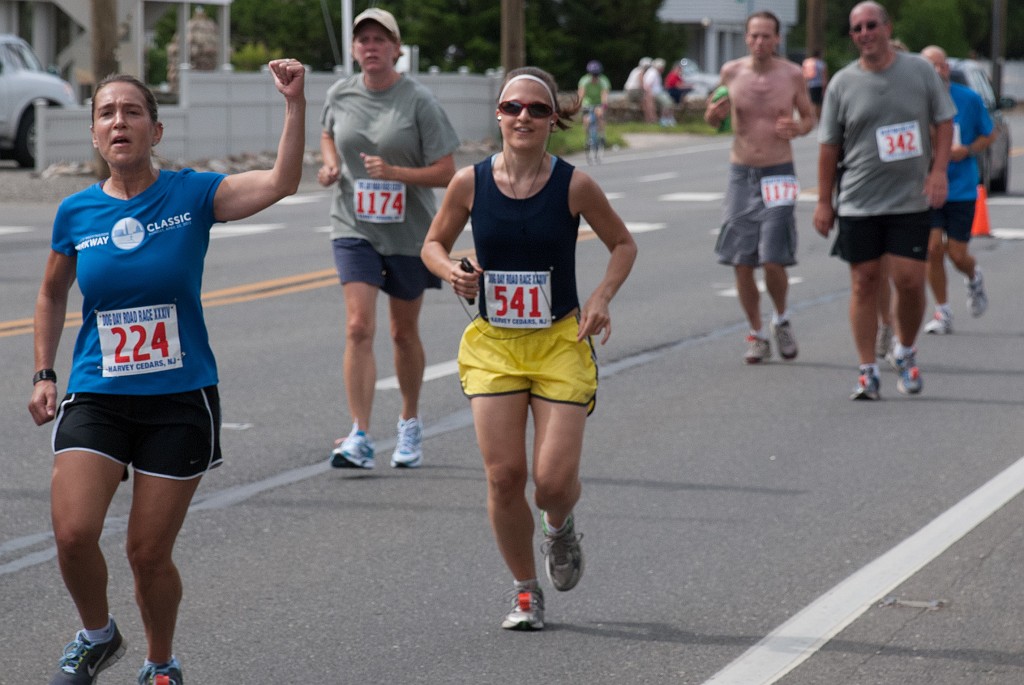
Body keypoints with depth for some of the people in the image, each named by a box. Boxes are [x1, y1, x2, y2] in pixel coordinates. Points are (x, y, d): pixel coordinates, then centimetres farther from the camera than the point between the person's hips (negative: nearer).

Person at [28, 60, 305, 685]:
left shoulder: (192, 195, -5)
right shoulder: (76, 213, 2)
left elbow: (282, 182, -18)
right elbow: (52, 293, 19)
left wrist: (295, 102, -28)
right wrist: (44, 374, 12)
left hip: (180, 399, -2)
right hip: (96, 397, 2)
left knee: (149, 552, 2)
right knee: (73, 533, -15)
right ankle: (98, 635, 15)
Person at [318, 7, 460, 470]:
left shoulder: (418, 101, -10)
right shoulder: (340, 95, 0)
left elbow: (446, 172, -11)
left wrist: (395, 172, -25)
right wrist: (330, 163, 2)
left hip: (408, 231, -1)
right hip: (354, 228, 1)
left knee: (404, 332, 13)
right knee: (359, 327, -14)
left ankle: (410, 424, 34)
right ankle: (360, 438, -18)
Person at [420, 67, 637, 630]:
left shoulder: (573, 185, -8)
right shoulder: (470, 183, -4)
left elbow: (623, 245, 6)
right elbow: (434, 243, 11)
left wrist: (601, 298, -9)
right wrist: (452, 273, -11)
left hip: (560, 344, -1)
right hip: (491, 346, 1)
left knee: (555, 481, -9)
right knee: (503, 476, -3)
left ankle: (560, 526, 29)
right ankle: (526, 591, 17)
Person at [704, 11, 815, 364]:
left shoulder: (791, 74, -4)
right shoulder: (731, 72, 1)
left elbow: (809, 116, 8)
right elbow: (715, 118, 13)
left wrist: (798, 128, -14)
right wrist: (713, 112, -11)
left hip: (778, 175, -2)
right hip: (741, 173, 2)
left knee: (773, 261, -11)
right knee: (741, 264, 1)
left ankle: (782, 320, 17)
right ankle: (757, 336, 16)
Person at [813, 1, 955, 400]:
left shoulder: (920, 71, 3)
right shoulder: (842, 83, 3)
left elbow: (944, 121, 8)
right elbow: (829, 145, 7)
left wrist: (938, 171, -6)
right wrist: (823, 201, 5)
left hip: (910, 200, 0)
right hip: (858, 202, 1)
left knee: (909, 280, -6)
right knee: (864, 283, 1)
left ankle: (905, 352, 20)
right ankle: (867, 371, 7)